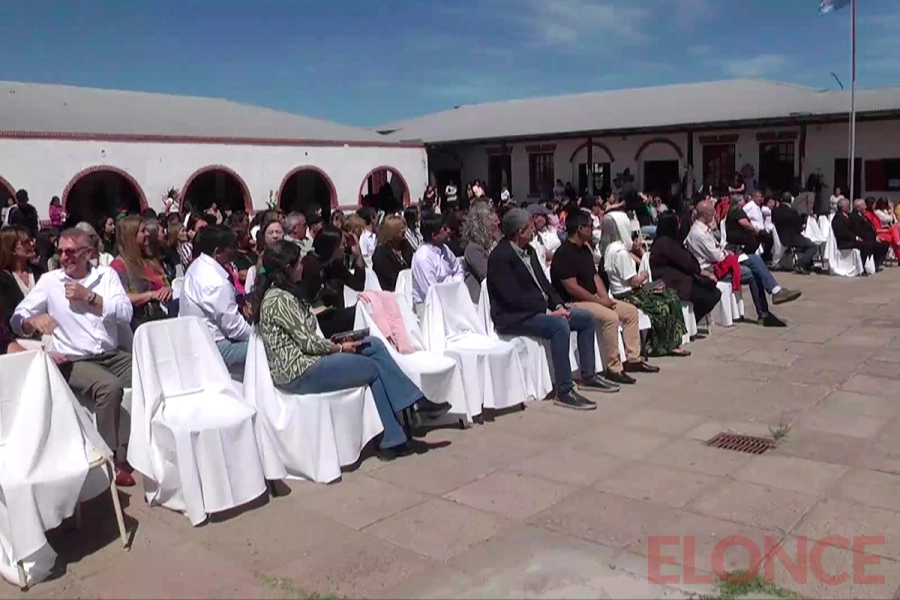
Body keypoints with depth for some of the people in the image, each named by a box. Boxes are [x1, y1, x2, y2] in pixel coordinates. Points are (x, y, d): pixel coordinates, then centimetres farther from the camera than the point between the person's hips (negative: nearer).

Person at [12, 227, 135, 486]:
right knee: (110, 386, -32)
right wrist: (33, 321, -22)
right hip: (74, 361, -3)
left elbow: (126, 313, -5)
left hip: (113, 355, 3)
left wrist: (89, 296, -12)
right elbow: (17, 318, 0)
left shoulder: (107, 274, 7)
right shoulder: (49, 281, 3)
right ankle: (117, 459, -19)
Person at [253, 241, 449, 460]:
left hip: (307, 360, 9)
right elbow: (308, 342, -18)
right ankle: (391, 440, 6)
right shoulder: (280, 299, -18)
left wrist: (332, 344, 1)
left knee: (375, 345, 2)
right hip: (300, 373, -9)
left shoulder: (280, 293, 13)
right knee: (373, 368, -4)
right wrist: (340, 347, -4)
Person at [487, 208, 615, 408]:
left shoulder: (528, 250, 12)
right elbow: (514, 298, -23)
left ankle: (588, 376, 15)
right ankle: (564, 391, -26)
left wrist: (558, 305, -3)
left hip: (539, 309, 10)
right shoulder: (500, 257, -17)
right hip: (514, 317, -10)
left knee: (586, 317, 7)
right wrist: (549, 308, -19)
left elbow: (543, 282, 14)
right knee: (560, 326, -33)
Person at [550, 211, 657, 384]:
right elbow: (572, 287, -23)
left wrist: (605, 298, -2)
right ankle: (614, 369, -23)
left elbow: (595, 276, 15)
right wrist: (599, 301, -18)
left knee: (631, 311, 7)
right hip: (573, 303, -10)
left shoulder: (585, 249, 13)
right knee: (610, 317, -31)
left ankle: (633, 359, 12)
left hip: (591, 298, 10)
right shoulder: (564, 254, -18)